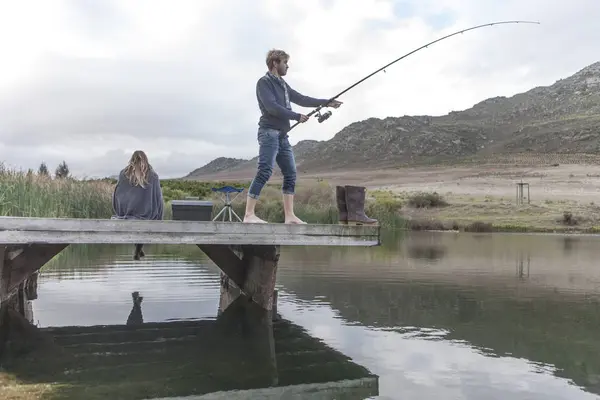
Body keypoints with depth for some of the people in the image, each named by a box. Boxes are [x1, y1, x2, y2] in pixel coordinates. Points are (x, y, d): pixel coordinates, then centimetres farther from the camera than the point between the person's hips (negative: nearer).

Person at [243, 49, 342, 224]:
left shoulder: (282, 84, 21)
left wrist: (326, 102, 22)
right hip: (269, 133, -9)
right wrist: (297, 116, -11)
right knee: (264, 172, -17)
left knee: (290, 174, 5)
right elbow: (271, 107, -15)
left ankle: (290, 216, 7)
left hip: (282, 135, 9)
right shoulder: (264, 82, -4)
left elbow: (301, 99, 25)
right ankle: (249, 215, -16)